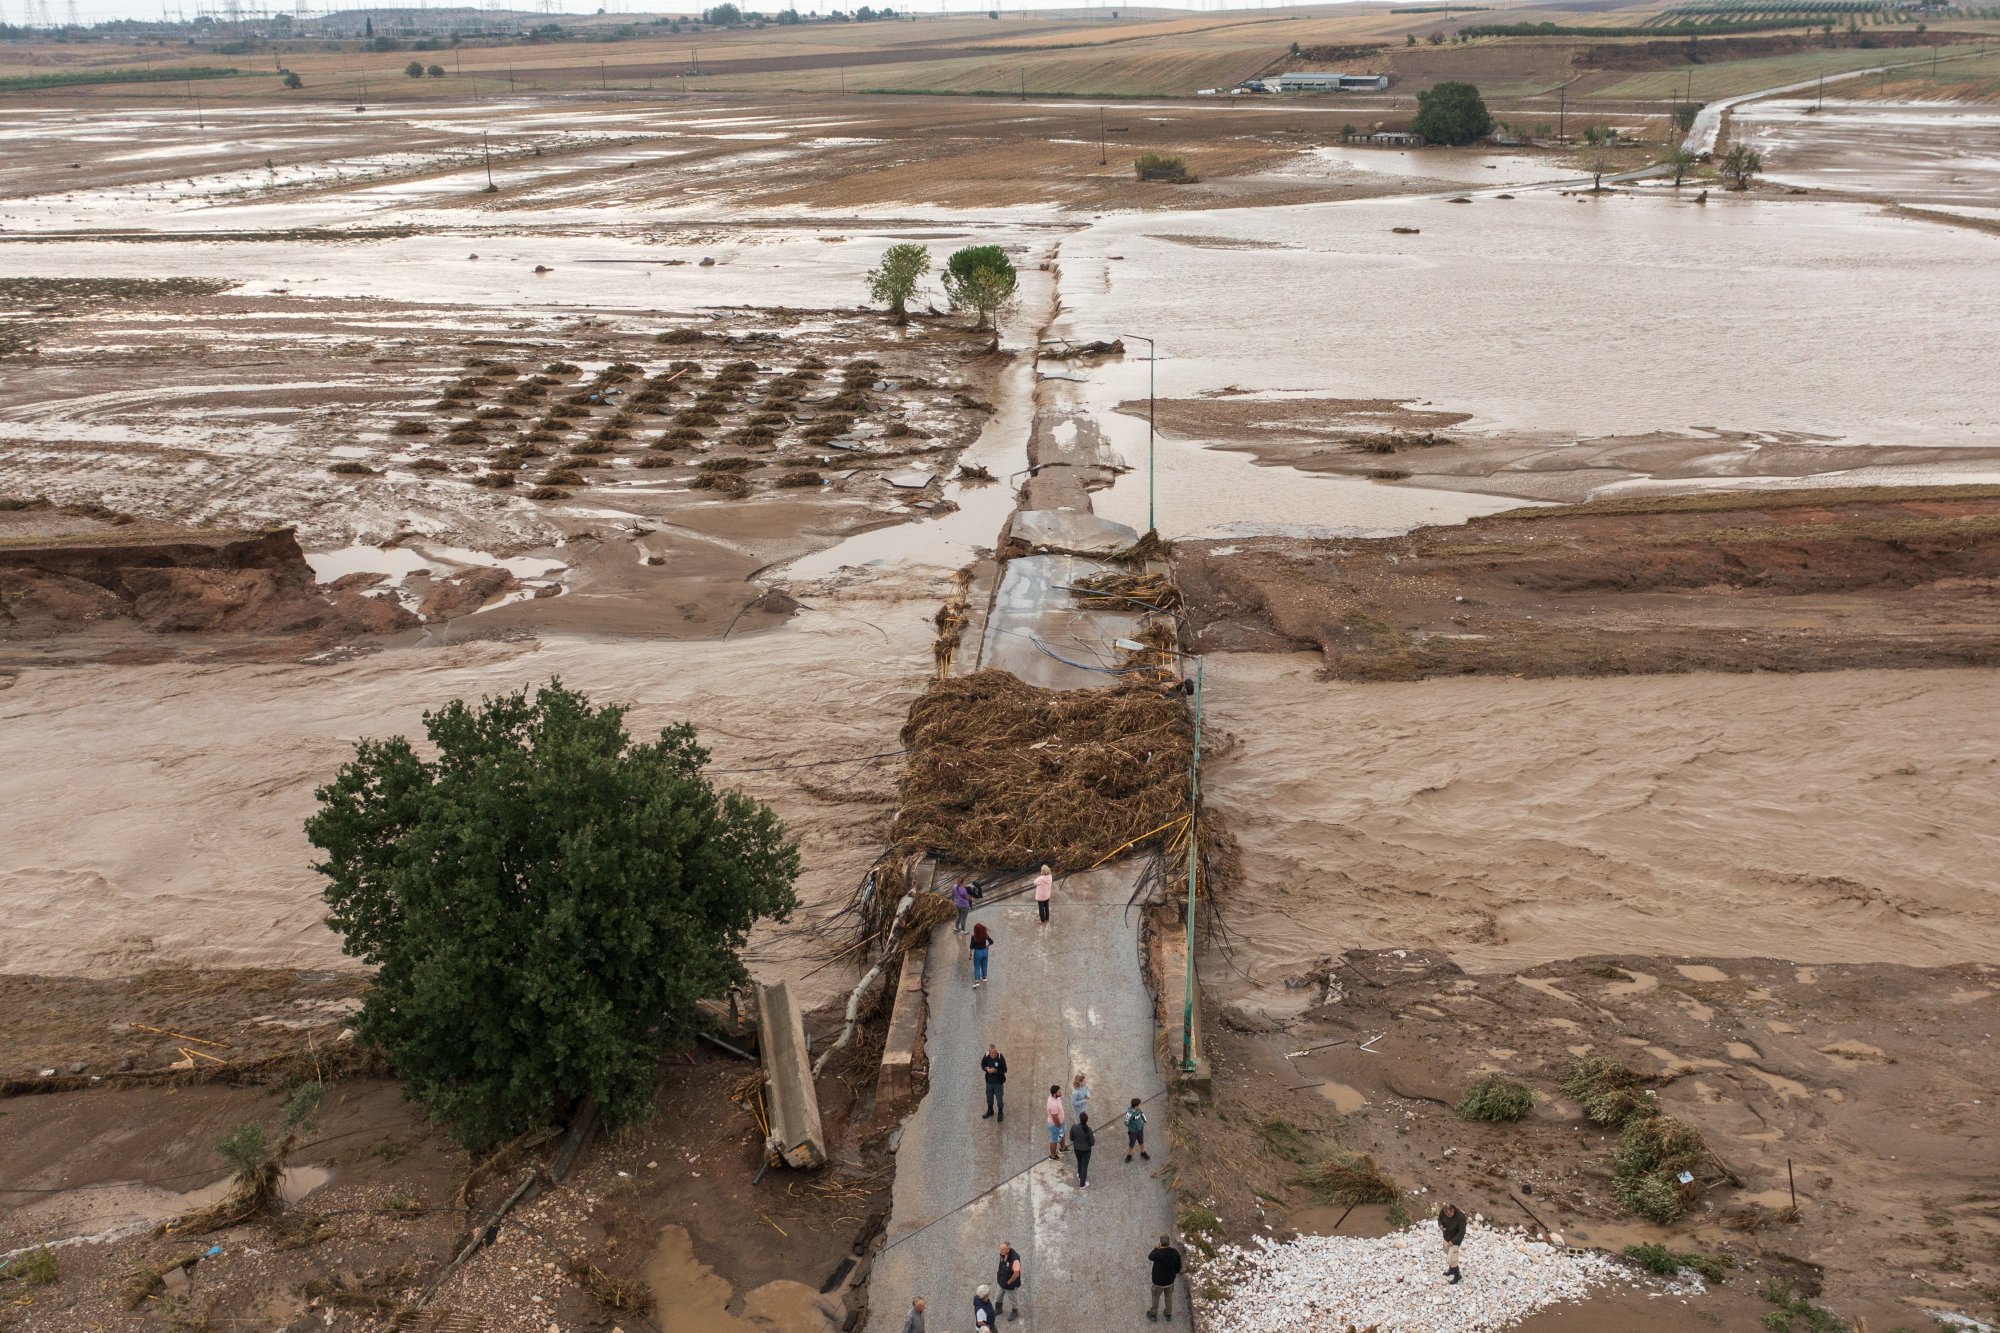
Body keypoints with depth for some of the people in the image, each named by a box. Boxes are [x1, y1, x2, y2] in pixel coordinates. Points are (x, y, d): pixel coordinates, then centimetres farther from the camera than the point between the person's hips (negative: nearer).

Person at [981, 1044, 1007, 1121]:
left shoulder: (1000, 1058, -24)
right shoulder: (986, 1056, -14)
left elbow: (1004, 1070, -18)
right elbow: (982, 1064, 3)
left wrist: (995, 1071, -32)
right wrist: (986, 1068, -19)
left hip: (998, 1082, -4)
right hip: (989, 1081, 4)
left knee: (999, 1098, 8)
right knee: (989, 1097, 21)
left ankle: (1000, 1113, 31)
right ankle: (990, 1111, 45)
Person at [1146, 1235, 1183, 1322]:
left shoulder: (1158, 1253, -34)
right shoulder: (1175, 1252, -20)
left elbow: (1150, 1257, -11)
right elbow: (1179, 1265, -3)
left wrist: (1156, 1248, 4)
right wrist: (1175, 1273, 16)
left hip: (1159, 1281, -4)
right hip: (1170, 1280, 4)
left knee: (1156, 1297, 21)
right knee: (1169, 1296, 26)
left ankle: (1153, 1315, 39)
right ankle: (1169, 1315, 43)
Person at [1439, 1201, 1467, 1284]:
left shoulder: (1461, 1217, -34)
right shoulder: (1442, 1211, -19)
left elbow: (1462, 1232, -24)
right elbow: (1439, 1219, 2)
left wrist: (1453, 1241, -23)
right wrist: (1441, 1226, -19)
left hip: (1455, 1240, -6)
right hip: (1446, 1237, 6)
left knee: (1451, 1259, -3)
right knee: (1448, 1255, 25)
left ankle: (1457, 1275, 21)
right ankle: (1451, 1270, 49)